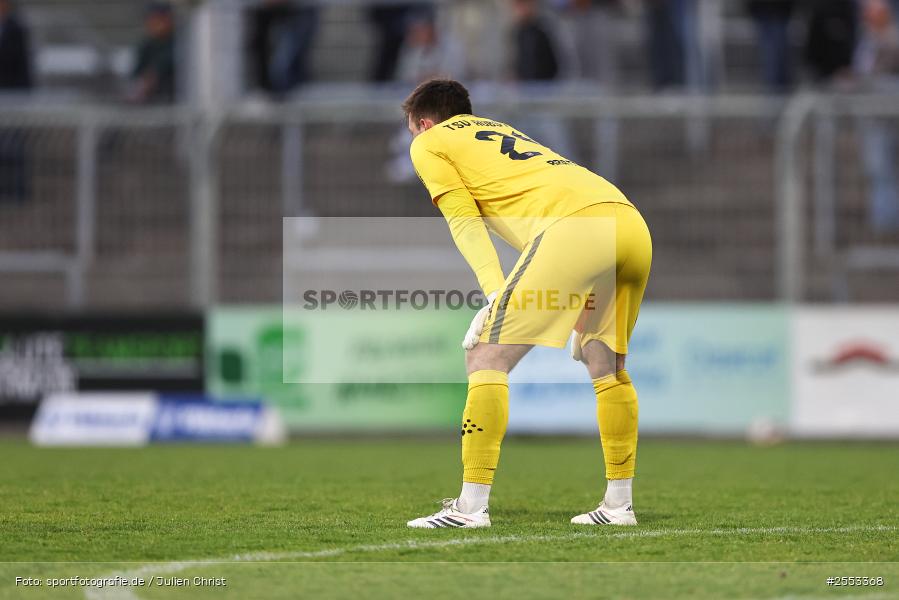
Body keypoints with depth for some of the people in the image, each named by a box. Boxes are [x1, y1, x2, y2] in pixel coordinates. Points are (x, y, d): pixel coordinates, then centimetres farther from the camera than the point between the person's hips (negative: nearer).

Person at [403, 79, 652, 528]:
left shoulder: (428, 143, 17)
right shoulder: (505, 134, 38)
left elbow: (464, 221, 3)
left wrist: (495, 294, -7)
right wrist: (583, 310, 35)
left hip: (577, 226, -8)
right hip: (633, 225, 8)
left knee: (487, 356, -3)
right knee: (606, 363, 24)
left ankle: (472, 505, -9)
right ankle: (619, 503, 24)